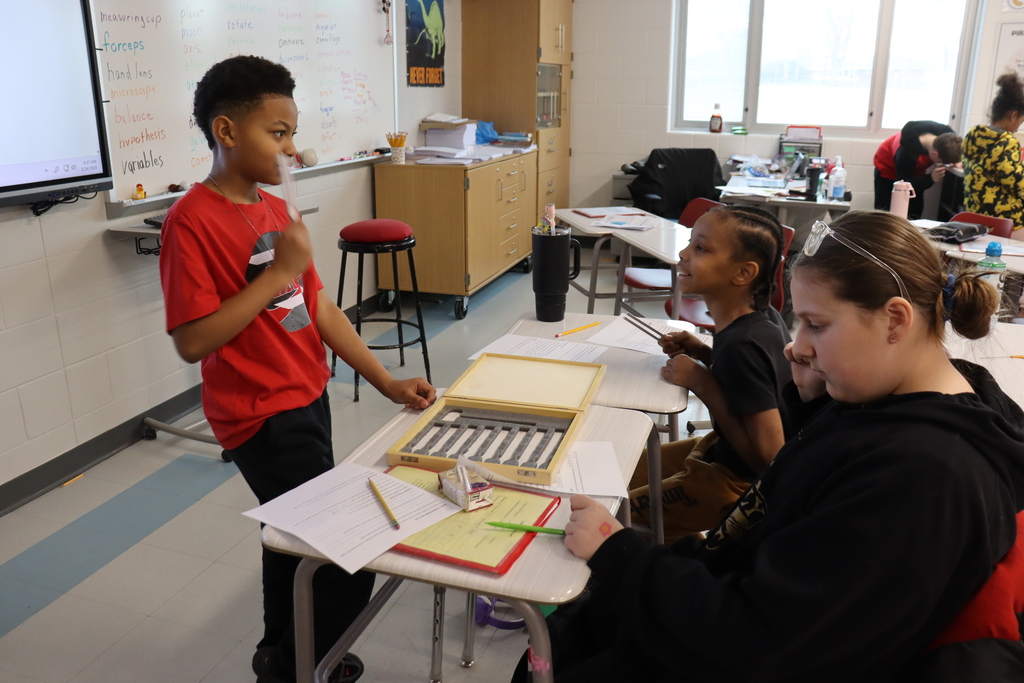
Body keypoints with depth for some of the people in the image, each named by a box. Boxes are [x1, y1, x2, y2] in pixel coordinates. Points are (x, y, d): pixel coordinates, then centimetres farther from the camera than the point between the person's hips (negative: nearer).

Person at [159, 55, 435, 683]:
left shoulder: (275, 208, 6)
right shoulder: (193, 221, -18)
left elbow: (319, 308, 7)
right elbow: (193, 341, -22)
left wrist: (387, 383, 3)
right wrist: (279, 271, -23)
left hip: (308, 400, 8)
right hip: (263, 419, -8)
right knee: (350, 565, -3)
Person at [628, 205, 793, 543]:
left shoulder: (742, 345, -32)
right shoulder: (762, 316, -7)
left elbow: (767, 456, -31)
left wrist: (702, 383, -27)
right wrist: (704, 354, -3)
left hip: (736, 483, -9)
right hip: (719, 448, 9)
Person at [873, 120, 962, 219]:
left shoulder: (946, 133, -31)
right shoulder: (906, 153, -45)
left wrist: (956, 162, -30)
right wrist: (931, 178, -46)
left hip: (915, 170, 6)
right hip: (888, 168, -6)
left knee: (914, 214, 6)